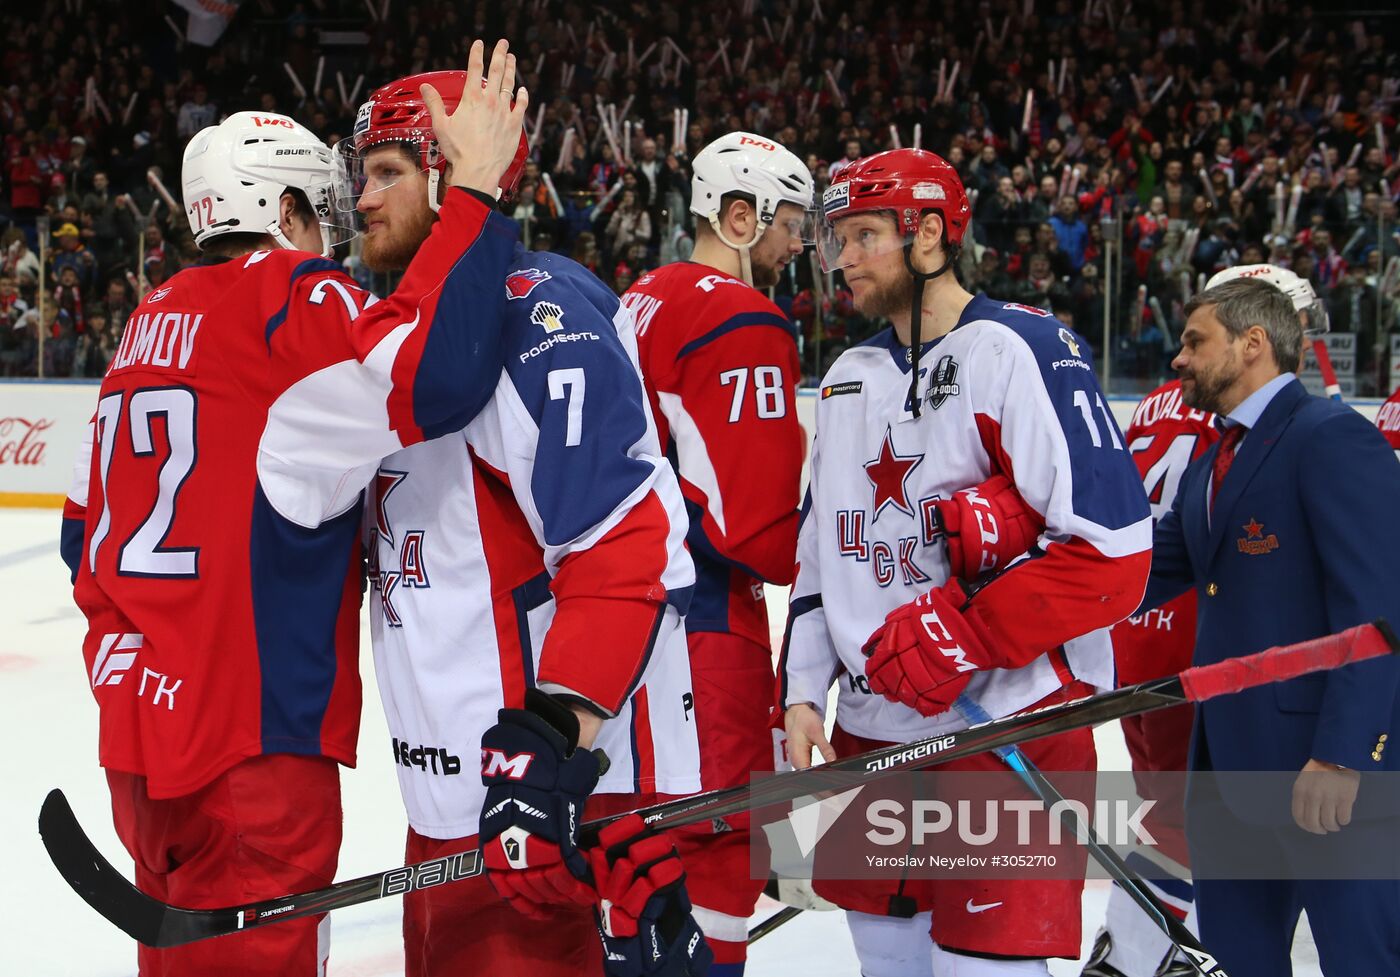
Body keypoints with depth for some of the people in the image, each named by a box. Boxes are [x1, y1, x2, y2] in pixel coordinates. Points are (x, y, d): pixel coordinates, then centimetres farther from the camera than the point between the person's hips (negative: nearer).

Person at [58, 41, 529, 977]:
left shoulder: (151, 323, 15)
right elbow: (430, 378, -30)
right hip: (252, 744, -9)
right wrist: (476, 190, -22)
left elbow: (86, 535, 20)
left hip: (140, 723, 9)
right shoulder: (295, 298, -10)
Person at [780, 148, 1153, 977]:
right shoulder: (850, 378, 15)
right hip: (872, 731, 8)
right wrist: (804, 690, 11)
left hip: (1010, 728, -7)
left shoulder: (1021, 350, -11)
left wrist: (959, 639, -20)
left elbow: (1113, 552, -18)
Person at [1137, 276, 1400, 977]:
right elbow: (1139, 576, 13)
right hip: (1230, 762, 9)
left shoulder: (1334, 437, -10)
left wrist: (1339, 757, -23)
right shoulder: (1207, 471, 20)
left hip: (1331, 768, -9)